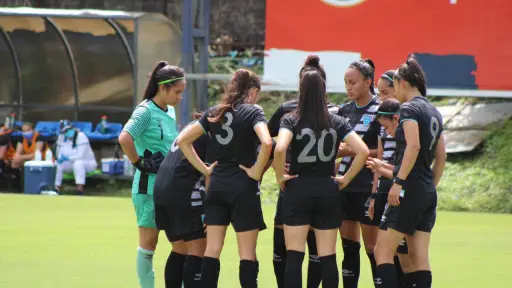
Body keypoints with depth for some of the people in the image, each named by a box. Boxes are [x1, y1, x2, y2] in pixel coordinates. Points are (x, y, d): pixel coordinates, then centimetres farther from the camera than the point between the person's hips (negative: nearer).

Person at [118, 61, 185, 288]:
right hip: (149, 186, -8)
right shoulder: (146, 111, -13)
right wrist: (139, 163, -19)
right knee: (149, 242, 0)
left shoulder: (170, 112, 11)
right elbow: (125, 139, -28)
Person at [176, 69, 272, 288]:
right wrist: (257, 171, -11)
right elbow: (267, 143, -24)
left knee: (212, 250, 6)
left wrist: (204, 169, 8)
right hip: (243, 187, -5)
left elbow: (183, 140, 8)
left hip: (217, 186, 5)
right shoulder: (253, 112, -7)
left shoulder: (214, 113, 9)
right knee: (247, 253, 0)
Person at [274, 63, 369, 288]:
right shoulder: (337, 123, 2)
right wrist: (347, 178, 3)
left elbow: (279, 149, -23)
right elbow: (363, 151, -7)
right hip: (328, 191, 2)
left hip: (297, 190, -2)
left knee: (294, 256, -1)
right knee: (328, 256, 5)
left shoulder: (291, 121, -5)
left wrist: (280, 176, -8)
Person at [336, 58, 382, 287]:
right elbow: (336, 147, 20)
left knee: (372, 247, -4)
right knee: (349, 247, 8)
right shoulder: (345, 111, 12)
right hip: (345, 185, 7)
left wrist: (353, 151, -17)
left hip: (368, 188, -7)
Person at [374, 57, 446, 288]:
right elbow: (441, 157, 20)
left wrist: (398, 182, -23)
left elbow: (413, 146, -22)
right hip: (428, 192, 8)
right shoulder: (434, 113, 17)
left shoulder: (409, 109, -9)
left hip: (409, 190, -8)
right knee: (419, 258, 6)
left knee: (383, 251, -6)